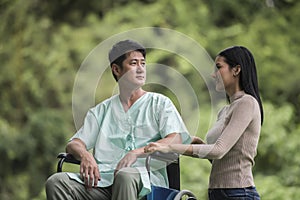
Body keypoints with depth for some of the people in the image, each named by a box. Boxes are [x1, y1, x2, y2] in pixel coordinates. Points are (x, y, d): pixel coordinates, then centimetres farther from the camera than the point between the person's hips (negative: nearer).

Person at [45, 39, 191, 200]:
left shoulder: (160, 103, 17)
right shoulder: (102, 110, 27)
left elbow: (176, 139, -1)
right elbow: (74, 144, 18)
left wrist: (136, 153, -17)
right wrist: (85, 155, -9)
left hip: (144, 178, -3)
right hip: (103, 179, 3)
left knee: (125, 176, -41)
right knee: (56, 181, -25)